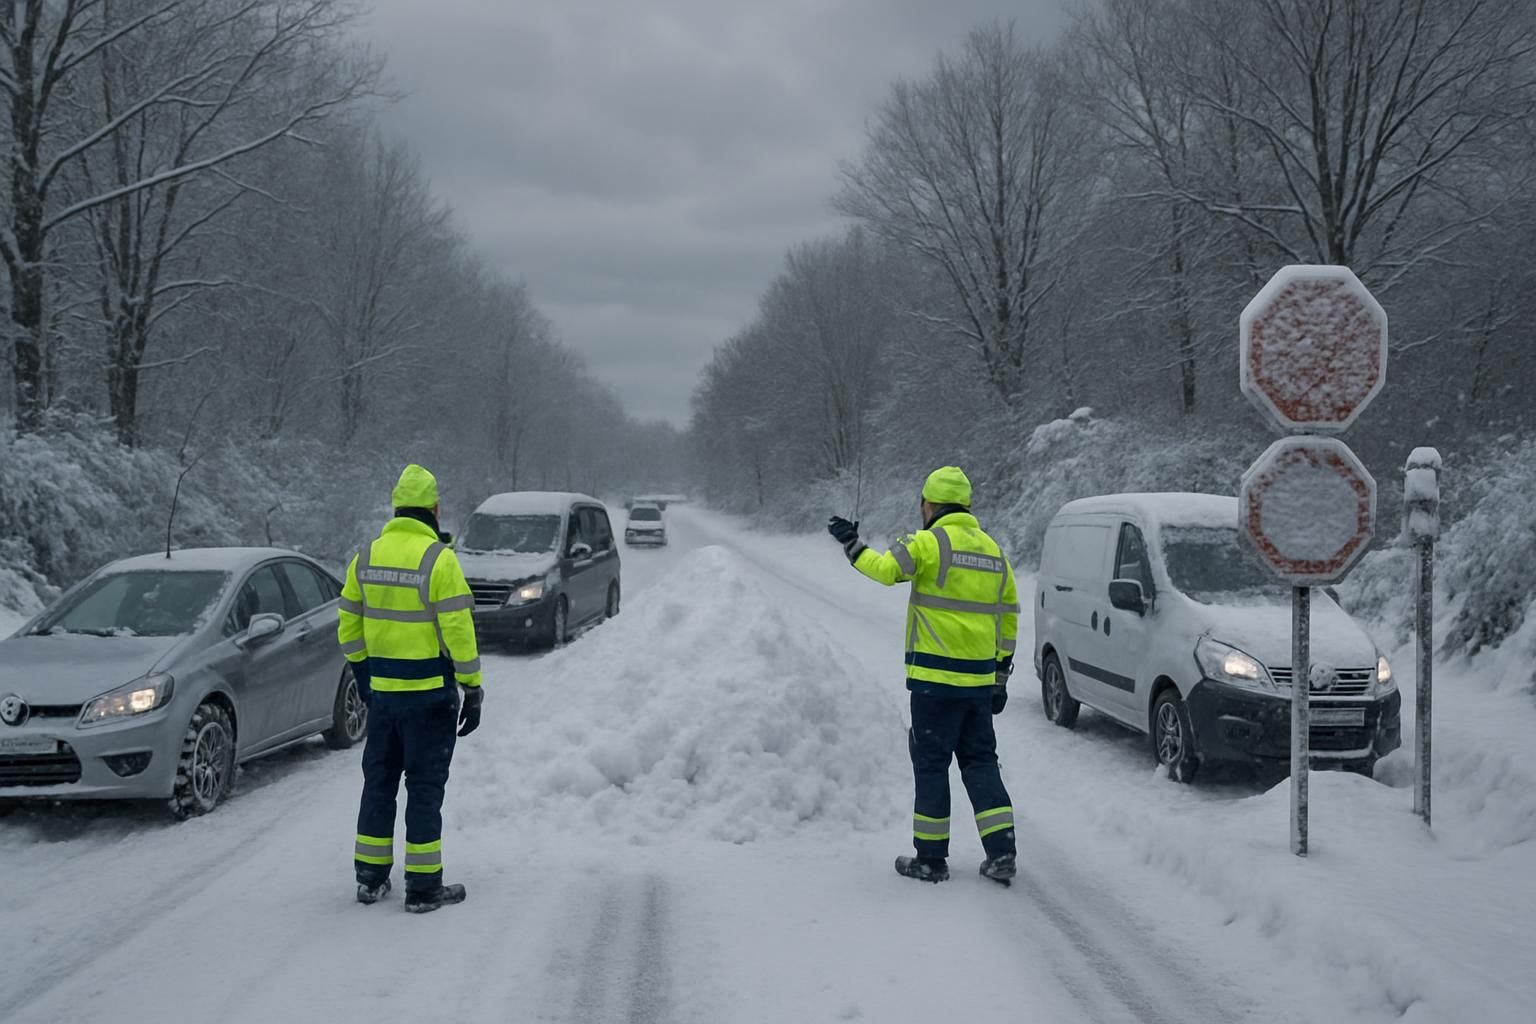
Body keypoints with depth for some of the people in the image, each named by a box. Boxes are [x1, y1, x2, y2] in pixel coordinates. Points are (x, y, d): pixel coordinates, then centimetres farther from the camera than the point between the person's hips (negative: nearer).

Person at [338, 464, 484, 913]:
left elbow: (349, 628, 10)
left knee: (379, 780, 15)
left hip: (382, 690, 5)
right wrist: (472, 690, -9)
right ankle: (423, 886, 6)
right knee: (425, 787, 2)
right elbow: (459, 631, -15)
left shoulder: (366, 556, 4)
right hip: (430, 692, -5)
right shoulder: (438, 559, -14)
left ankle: (371, 877, 21)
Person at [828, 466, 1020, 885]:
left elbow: (887, 569, -25)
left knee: (931, 763, 3)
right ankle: (1001, 854, 6)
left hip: (935, 677, -6)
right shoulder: (994, 551, 13)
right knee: (980, 762, 13)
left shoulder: (930, 542, -9)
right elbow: (1008, 621, 16)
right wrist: (1000, 677, 22)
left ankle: (931, 858, 8)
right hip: (980, 679, 6)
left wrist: (852, 545, -9)